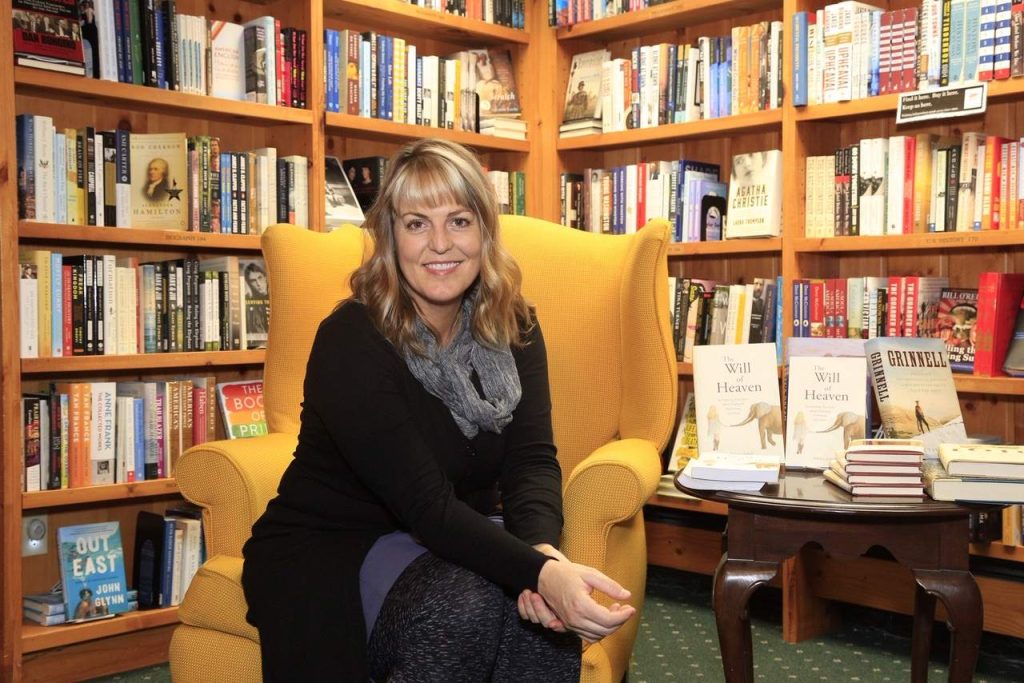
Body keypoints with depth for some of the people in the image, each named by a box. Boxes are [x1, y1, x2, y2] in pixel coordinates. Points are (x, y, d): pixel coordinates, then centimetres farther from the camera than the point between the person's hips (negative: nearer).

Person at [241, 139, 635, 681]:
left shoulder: (511, 329, -2)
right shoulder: (351, 341, -21)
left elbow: (532, 459, -13)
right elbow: (425, 502, -28)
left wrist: (543, 550, -35)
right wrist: (539, 572, -43)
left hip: (456, 538, 5)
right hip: (331, 550, -4)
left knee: (546, 605, -26)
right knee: (466, 608, -32)